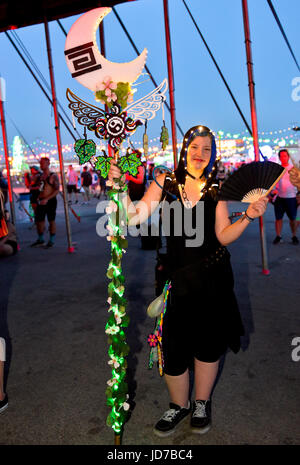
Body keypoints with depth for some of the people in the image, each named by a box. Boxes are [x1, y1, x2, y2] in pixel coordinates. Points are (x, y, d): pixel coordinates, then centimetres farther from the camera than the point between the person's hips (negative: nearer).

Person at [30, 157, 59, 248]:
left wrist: (47, 199, -22)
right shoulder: (40, 176, 12)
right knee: (38, 220, 9)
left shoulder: (53, 176, -8)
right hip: (41, 201, 7)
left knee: (51, 221, 3)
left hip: (50, 201, -6)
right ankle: (40, 240, 24)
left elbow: (57, 190, -14)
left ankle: (51, 241, 14)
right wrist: (39, 197, 5)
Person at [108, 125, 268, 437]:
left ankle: (201, 404, 40)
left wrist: (248, 216, -15)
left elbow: (224, 236, -3)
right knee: (173, 344, 5)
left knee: (208, 341, 13)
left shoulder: (215, 190, 0)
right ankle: (179, 405, 35)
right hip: (178, 277, 0)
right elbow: (134, 217, -9)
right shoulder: (165, 183, -2)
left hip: (213, 276, 1)